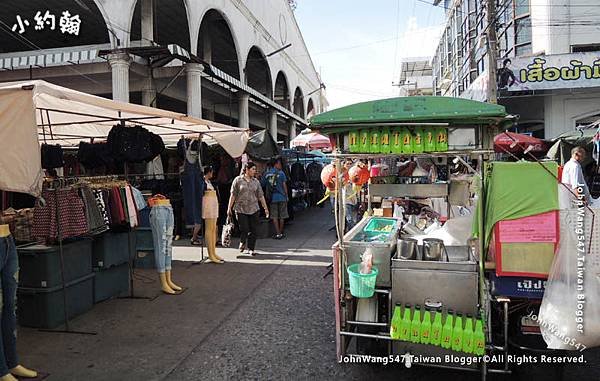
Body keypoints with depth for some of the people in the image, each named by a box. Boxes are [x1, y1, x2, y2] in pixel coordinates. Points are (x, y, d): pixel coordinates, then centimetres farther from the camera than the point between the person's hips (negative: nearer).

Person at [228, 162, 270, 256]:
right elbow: (233, 195, 0)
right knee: (244, 229, -5)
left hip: (253, 209, 3)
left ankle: (251, 248, 15)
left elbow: (261, 196, 11)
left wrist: (265, 208, 9)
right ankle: (242, 243, 25)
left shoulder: (256, 182, 9)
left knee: (253, 230, 1)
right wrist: (229, 208, -2)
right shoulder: (238, 180, 0)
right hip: (241, 209, -3)